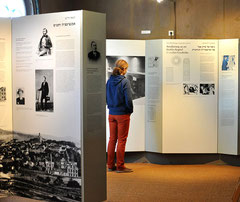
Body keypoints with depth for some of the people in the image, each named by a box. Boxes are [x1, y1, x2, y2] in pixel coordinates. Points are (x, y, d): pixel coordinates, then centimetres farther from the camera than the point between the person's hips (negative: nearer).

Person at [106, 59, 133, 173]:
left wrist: (111, 107, 14)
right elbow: (128, 99, -16)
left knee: (112, 139, 13)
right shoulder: (124, 81, -15)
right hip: (122, 114, -6)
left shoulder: (109, 81, 3)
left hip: (111, 114, 6)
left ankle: (110, 165, 19)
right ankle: (120, 166, 7)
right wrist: (130, 110, 0)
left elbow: (106, 97, 8)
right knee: (121, 140, 2)